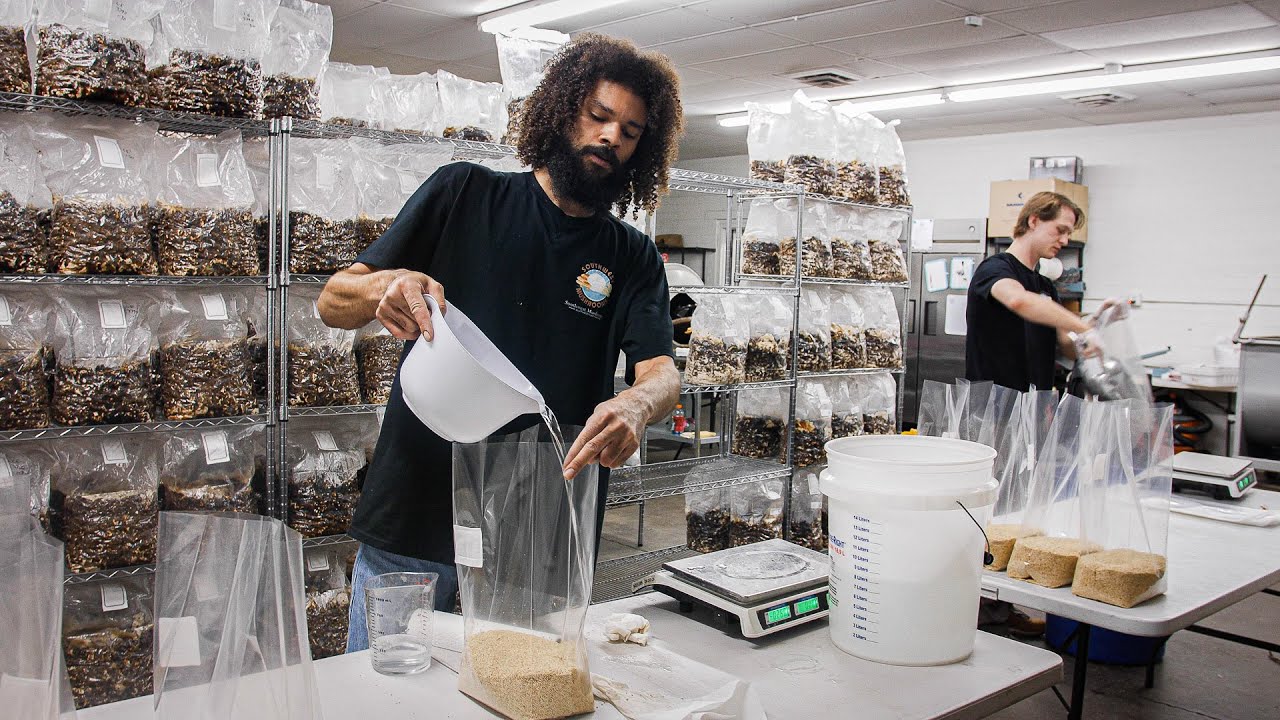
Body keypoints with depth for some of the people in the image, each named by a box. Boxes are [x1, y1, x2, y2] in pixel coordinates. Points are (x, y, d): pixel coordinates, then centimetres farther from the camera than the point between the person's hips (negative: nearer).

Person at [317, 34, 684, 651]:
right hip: (415, 511, -1)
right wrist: (387, 285, -23)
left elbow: (661, 373, -7)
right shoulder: (464, 195, 3)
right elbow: (332, 303, 1)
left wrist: (636, 404, -32)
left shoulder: (634, 259, 7)